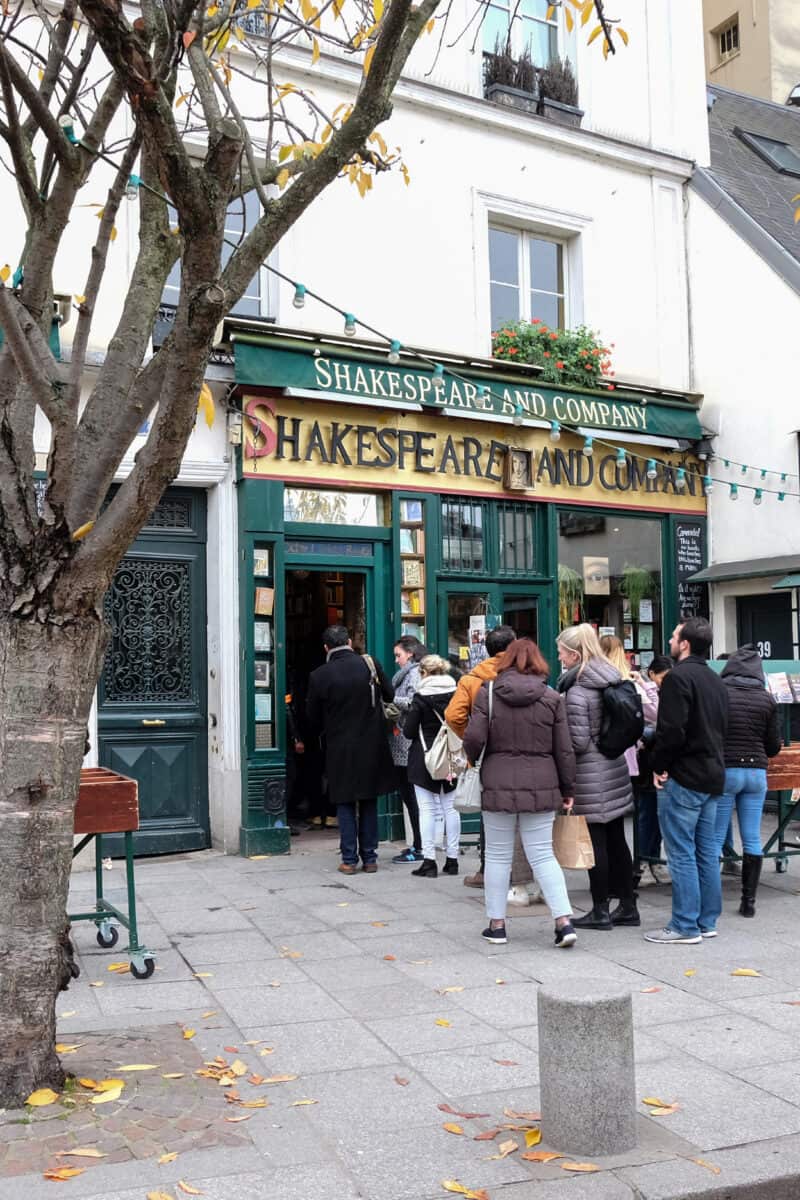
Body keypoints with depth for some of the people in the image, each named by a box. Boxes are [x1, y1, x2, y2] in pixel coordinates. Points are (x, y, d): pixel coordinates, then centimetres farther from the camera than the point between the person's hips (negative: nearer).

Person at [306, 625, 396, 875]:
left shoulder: (319, 676, -10)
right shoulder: (371, 665, -6)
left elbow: (313, 720, -1)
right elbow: (390, 696, 7)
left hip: (340, 749, -2)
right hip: (372, 747, 2)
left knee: (345, 805, 9)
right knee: (369, 803, 12)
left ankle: (349, 860, 9)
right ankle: (370, 858, 15)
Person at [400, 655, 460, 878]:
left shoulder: (421, 697, -11)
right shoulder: (456, 694, 1)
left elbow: (409, 731, -9)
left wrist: (407, 716, 9)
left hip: (425, 759, -4)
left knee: (427, 809, 1)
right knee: (450, 808, 9)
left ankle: (429, 861, 0)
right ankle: (452, 859, 13)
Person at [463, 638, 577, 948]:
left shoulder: (487, 693, -2)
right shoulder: (551, 698, 2)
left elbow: (474, 738, -10)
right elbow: (564, 750, 3)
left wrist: (472, 759, 12)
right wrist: (567, 789, 12)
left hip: (498, 785, -1)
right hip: (541, 786, 1)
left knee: (498, 856, 10)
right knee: (543, 855, 7)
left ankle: (496, 924, 16)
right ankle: (564, 922, 0)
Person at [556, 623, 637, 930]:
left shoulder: (577, 692, -17)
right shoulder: (611, 682, 7)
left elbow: (578, 742, -17)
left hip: (591, 774, -8)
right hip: (616, 768, 8)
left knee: (596, 843, 0)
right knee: (617, 840, 14)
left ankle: (600, 911, 8)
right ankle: (627, 906, 22)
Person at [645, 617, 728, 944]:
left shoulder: (679, 677, -14)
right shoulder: (716, 682, 15)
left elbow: (671, 730, -21)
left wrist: (660, 766, -10)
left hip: (683, 778, -9)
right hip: (712, 776, 9)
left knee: (681, 853, -3)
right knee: (707, 852, 13)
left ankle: (685, 926, 1)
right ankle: (707, 922, 19)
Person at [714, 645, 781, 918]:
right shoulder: (767, 700, 1)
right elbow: (774, 747, 5)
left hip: (724, 770, -3)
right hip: (756, 772, 3)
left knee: (715, 839, 4)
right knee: (752, 839, 9)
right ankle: (749, 901, 13)